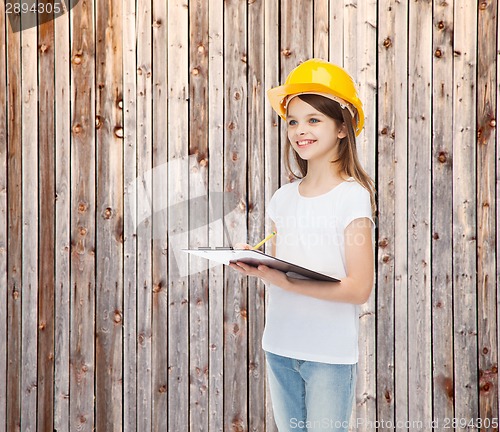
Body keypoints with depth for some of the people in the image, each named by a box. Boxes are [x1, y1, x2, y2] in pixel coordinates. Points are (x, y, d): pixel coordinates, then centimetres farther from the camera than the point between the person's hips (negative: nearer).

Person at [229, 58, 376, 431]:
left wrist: (280, 279, -22)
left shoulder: (353, 195, -10)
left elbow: (359, 287, -16)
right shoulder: (283, 197, 7)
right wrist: (255, 265, -10)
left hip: (331, 354, -5)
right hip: (279, 348, 5)